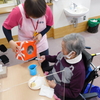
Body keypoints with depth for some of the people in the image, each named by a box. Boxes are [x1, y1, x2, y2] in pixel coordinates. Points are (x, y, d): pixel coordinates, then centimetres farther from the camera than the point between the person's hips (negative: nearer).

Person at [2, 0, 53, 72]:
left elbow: (49, 25, -7)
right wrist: (11, 41, -31)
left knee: (45, 62, 21)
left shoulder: (47, 10, -26)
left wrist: (41, 34, -23)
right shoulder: (18, 11, -31)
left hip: (42, 43, 3)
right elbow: (6, 27, -17)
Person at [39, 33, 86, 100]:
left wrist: (55, 86, -24)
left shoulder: (79, 70, -33)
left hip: (58, 93, -6)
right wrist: (46, 57, -2)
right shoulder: (64, 54, -15)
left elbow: (73, 94, -21)